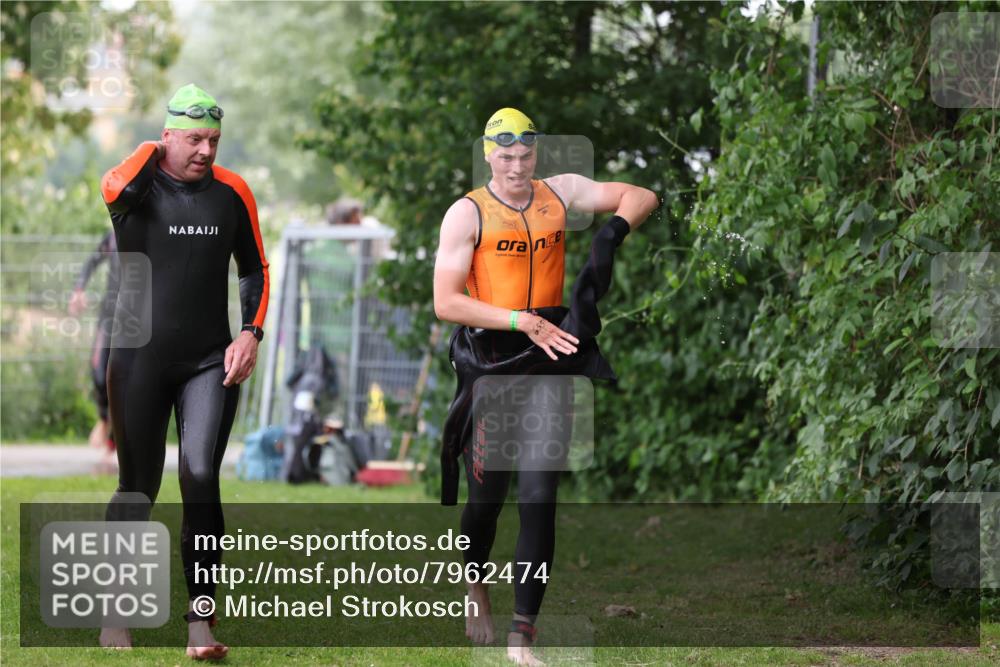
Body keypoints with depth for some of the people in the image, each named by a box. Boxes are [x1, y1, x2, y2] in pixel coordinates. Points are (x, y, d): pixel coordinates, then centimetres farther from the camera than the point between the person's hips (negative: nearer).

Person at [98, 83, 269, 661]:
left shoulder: (231, 192, 3)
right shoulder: (133, 187, -6)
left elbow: (255, 269, 14)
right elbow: (119, 188, -32)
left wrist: (251, 333, 0)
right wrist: (155, 152, -13)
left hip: (210, 363, 1)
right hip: (140, 360, -1)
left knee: (202, 481, -12)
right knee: (139, 488, 7)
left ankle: (201, 619, -7)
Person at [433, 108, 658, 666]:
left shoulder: (561, 193, 6)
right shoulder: (468, 213, -5)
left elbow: (642, 197, 13)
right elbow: (447, 302, -13)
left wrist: (612, 235, -7)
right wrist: (524, 321, -20)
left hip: (550, 363, 2)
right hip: (490, 367, -2)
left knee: (539, 499, -6)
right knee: (486, 496, 5)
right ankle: (477, 586, 38)